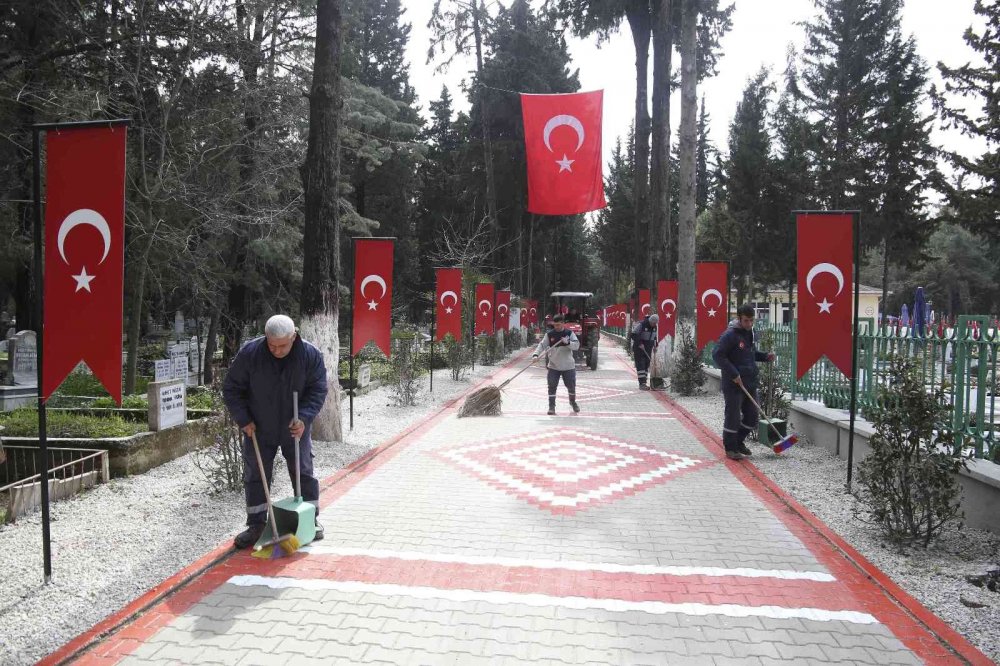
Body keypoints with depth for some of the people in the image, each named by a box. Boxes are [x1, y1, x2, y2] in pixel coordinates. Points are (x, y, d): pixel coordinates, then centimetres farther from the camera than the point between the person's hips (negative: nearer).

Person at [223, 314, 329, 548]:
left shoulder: (310, 355, -17)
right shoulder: (250, 353, -18)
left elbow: (318, 390, -10)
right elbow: (231, 389, -8)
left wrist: (304, 417, -24)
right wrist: (244, 419, -13)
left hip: (295, 429, 0)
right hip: (259, 430, 0)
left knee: (303, 474, 10)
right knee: (255, 477, 6)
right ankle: (256, 525, 21)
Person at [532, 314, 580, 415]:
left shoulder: (570, 333, -3)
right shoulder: (549, 334, -2)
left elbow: (576, 345, -11)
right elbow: (542, 345, -6)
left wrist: (568, 342, -30)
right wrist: (536, 354, -23)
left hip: (568, 366, 0)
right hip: (553, 366, 0)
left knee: (571, 386, 13)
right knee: (552, 387, -6)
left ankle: (573, 402, 38)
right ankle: (551, 406, 4)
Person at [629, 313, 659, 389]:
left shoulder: (654, 327, 4)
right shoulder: (641, 324, -18)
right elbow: (633, 334, -19)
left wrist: (654, 345, 11)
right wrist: (639, 343, -24)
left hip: (648, 349, 7)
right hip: (639, 348, -7)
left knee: (646, 365, 6)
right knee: (640, 365, -12)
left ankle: (643, 383, 12)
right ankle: (642, 383, -15)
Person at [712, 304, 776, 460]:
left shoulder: (750, 333, 12)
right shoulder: (730, 335, -14)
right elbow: (717, 355, -18)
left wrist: (765, 356, 5)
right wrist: (734, 374, -21)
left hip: (750, 383, 8)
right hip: (733, 384, -8)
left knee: (752, 418, 12)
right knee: (733, 417, -1)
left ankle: (738, 441, 32)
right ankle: (730, 448, 12)